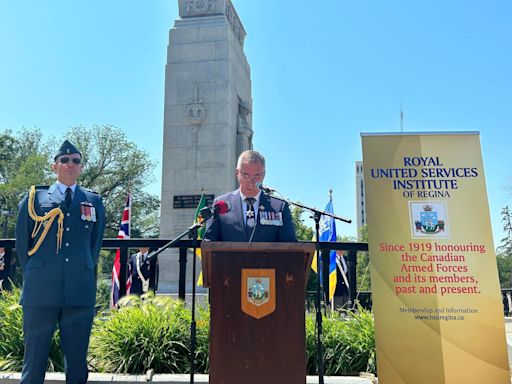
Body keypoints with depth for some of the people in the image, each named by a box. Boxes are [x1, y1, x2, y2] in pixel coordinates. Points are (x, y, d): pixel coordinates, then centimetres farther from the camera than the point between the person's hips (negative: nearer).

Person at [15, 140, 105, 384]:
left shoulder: (94, 201, 11)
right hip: (41, 291, -1)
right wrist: (33, 276, 9)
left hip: (80, 291, 1)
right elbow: (21, 243, 10)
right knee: (34, 357, 7)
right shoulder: (34, 198, 7)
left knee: (77, 359, 9)